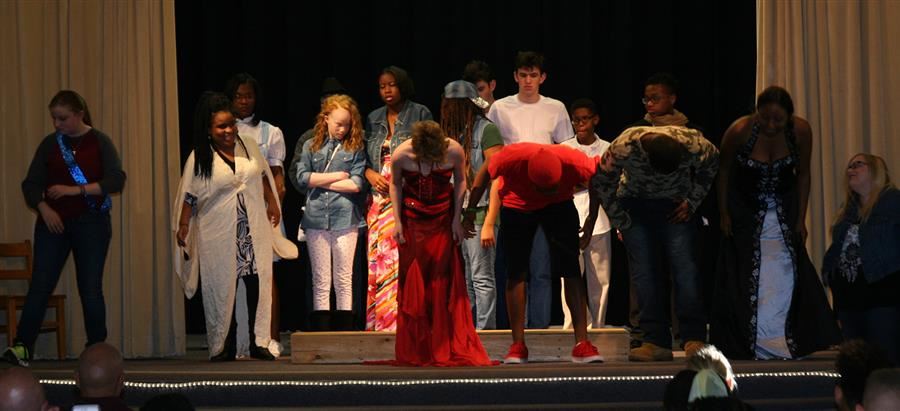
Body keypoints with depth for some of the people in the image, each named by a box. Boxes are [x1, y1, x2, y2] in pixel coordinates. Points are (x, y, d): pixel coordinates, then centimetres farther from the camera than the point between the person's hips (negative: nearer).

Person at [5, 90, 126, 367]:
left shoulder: (99, 142, 2)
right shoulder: (50, 144, 8)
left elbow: (116, 180, -8)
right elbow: (31, 184, 7)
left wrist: (75, 190, -16)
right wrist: (44, 208, -12)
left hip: (91, 223, -1)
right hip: (53, 222, 2)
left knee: (91, 287, -1)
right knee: (40, 284, -8)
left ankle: (97, 350, 7)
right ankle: (22, 346, -12)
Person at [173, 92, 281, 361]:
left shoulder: (247, 146, 5)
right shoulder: (199, 158, -5)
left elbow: (263, 176, 18)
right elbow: (189, 196, -3)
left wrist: (272, 203, 16)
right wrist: (183, 227, -7)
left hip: (253, 230, 3)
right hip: (219, 235, -3)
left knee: (258, 284, 0)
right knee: (222, 288, 1)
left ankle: (259, 343, 6)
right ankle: (223, 347, 8)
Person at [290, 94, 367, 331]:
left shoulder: (355, 148, 6)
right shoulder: (310, 146, 10)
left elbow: (356, 184, -4)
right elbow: (302, 177, 0)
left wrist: (320, 182, -2)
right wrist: (336, 176, -2)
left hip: (345, 217, -1)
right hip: (316, 218, 1)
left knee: (344, 280, 2)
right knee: (321, 280, 3)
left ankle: (344, 330, 4)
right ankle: (321, 331, 3)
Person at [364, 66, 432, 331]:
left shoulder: (420, 115, 4)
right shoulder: (374, 120, 18)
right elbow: (365, 156, 19)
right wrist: (370, 173, -2)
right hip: (381, 199, 5)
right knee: (378, 258, -2)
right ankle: (379, 321, 0)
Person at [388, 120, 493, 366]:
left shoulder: (455, 151, -19)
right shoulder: (401, 155, -21)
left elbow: (460, 182, -1)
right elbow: (395, 184, -2)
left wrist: (457, 219, -2)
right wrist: (397, 221, -5)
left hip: (442, 219, 0)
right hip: (412, 220, 0)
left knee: (444, 281, -2)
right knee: (413, 283, 1)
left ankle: (448, 349, 3)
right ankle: (414, 352, 7)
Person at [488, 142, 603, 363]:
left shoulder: (574, 163, -37)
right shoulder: (511, 158, -37)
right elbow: (486, 174, -15)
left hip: (559, 205, 0)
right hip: (517, 205, 0)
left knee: (571, 270, -10)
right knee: (516, 272, -5)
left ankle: (582, 344, -9)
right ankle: (518, 346, 2)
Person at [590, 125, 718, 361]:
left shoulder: (693, 145, -28)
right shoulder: (624, 147, -31)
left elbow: (711, 165, -2)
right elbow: (602, 184, -12)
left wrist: (693, 201, -4)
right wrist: (621, 223, -7)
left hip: (676, 206, 0)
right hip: (636, 204, 0)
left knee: (685, 267, -12)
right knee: (644, 272, -8)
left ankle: (694, 339, -9)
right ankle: (656, 342, -7)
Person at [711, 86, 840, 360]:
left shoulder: (801, 131, -20)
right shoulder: (739, 131, -26)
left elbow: (803, 175, -4)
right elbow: (724, 171, -7)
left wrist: (801, 219, -4)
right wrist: (723, 214, -4)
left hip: (784, 208, 2)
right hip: (746, 208, -2)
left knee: (787, 270, -7)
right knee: (748, 276, -6)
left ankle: (783, 342, -3)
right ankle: (747, 345, -3)